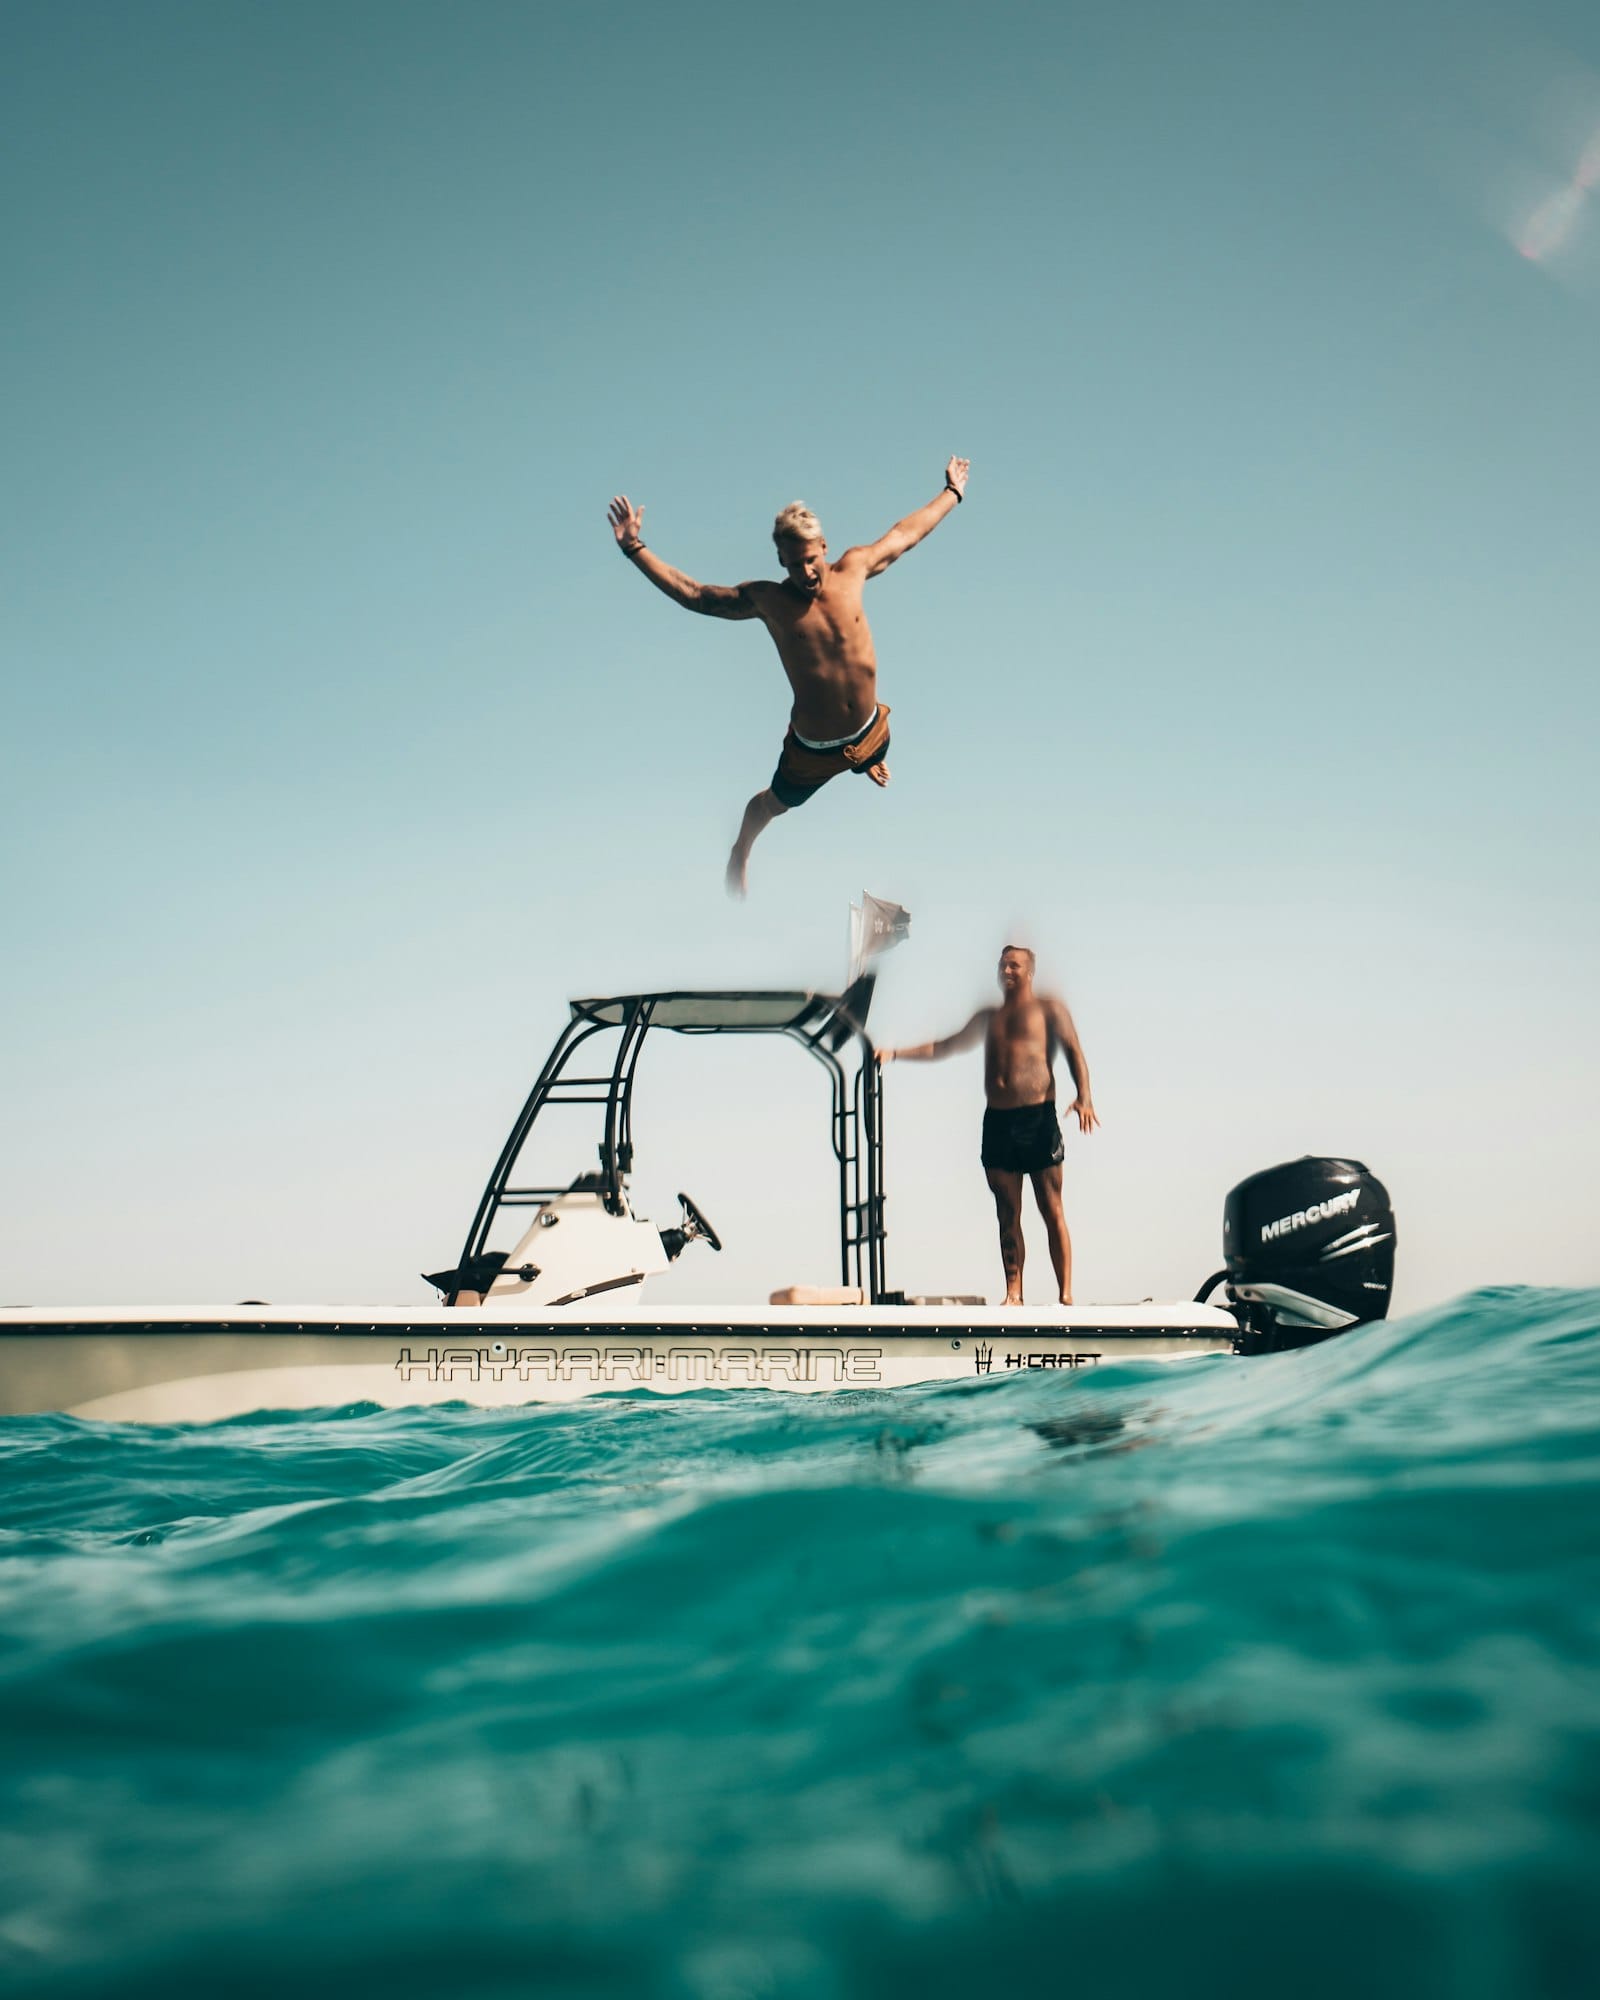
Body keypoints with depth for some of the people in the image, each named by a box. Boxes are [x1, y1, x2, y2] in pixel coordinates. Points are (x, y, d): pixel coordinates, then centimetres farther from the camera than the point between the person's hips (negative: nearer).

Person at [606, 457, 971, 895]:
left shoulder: (853, 569, -12)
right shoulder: (766, 600, -18)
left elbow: (905, 534, 4)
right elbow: (692, 594, -13)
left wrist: (952, 493, 16)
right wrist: (634, 549, -19)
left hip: (870, 730, 4)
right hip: (811, 748, -3)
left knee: (875, 761, 38)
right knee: (776, 803, 22)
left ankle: (867, 762, 79)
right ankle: (740, 855, 56)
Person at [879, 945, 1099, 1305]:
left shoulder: (1048, 1008, 7)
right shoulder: (988, 1017, 22)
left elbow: (1073, 1050, -3)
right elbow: (944, 1048, 26)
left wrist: (1084, 1096, -19)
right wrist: (895, 1054, 16)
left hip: (1038, 1117, -5)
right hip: (997, 1121, 5)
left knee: (1052, 1212, -4)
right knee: (1008, 1215, 4)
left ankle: (1065, 1296, -3)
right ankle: (1013, 1296, 5)